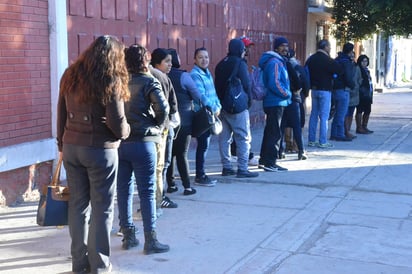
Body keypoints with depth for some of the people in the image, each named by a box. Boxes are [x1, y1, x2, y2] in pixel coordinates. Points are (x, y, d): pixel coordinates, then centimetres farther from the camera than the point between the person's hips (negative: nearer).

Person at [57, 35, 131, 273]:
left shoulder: (70, 76, 6)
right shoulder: (110, 80, -11)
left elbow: (61, 114, 11)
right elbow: (117, 124, -13)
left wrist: (62, 142, 18)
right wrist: (126, 131, 8)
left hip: (71, 147, 6)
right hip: (100, 150, -5)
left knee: (78, 204, 12)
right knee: (102, 207, 4)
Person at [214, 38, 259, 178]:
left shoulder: (221, 64, 12)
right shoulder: (240, 63, -10)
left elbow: (217, 85, 14)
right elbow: (246, 84, -10)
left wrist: (220, 102, 16)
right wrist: (249, 100, 3)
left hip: (222, 106, 8)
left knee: (224, 137, 11)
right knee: (243, 137, -3)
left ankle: (226, 167, 16)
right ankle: (242, 169, -5)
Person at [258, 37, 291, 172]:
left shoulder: (279, 61, 17)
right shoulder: (275, 62, -16)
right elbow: (274, 83, -25)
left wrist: (287, 93, 11)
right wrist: (287, 94, -14)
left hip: (272, 102, 11)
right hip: (276, 102, -11)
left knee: (270, 131, 16)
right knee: (275, 133, -6)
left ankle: (264, 160, 24)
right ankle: (270, 162, -3)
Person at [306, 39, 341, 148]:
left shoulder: (311, 59, 9)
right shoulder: (327, 60, -13)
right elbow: (338, 71, -14)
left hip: (314, 89, 7)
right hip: (325, 90, -7)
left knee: (314, 115, 12)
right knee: (324, 116, -4)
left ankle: (311, 140, 16)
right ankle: (322, 142, -3)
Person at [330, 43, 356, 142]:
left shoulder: (337, 60, 12)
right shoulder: (346, 62, -14)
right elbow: (348, 78, -19)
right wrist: (353, 86, -2)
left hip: (335, 89, 9)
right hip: (343, 90, -9)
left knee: (337, 113, 15)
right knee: (341, 114, -3)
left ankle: (334, 134, 18)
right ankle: (340, 135, 1)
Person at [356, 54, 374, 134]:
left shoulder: (367, 71, 18)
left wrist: (371, 94, 20)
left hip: (368, 95, 9)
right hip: (361, 95, -9)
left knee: (367, 111, 13)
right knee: (360, 111, -4)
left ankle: (364, 127, 22)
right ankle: (359, 128, -1)